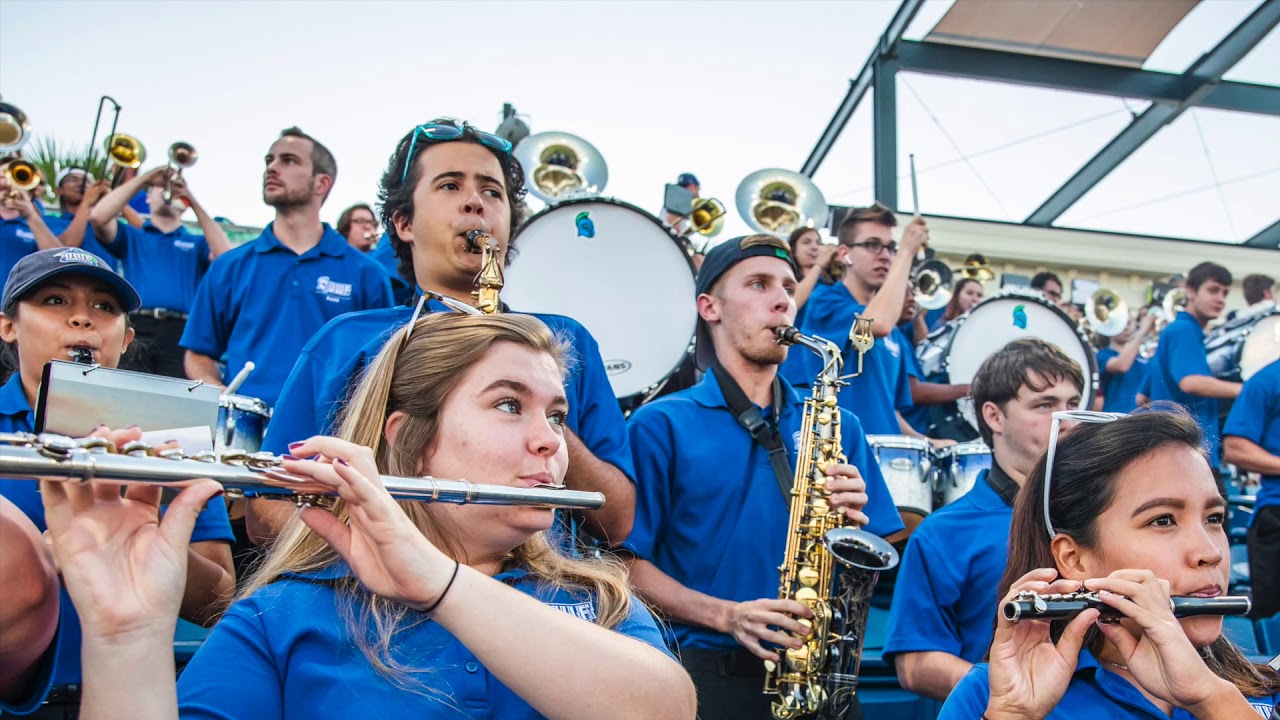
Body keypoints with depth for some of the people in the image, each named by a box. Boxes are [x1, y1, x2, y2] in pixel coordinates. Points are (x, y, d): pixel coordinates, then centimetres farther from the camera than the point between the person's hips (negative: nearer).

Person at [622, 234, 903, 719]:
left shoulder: (836, 426, 12)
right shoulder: (662, 424, 0)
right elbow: (631, 565, -4)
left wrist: (853, 520, -7)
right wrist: (727, 616, -15)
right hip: (709, 672, -3)